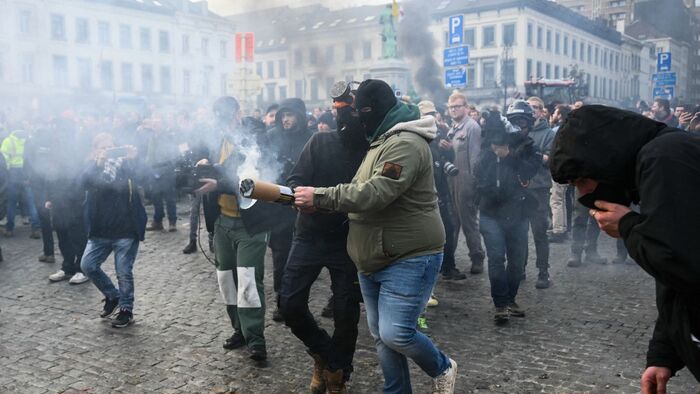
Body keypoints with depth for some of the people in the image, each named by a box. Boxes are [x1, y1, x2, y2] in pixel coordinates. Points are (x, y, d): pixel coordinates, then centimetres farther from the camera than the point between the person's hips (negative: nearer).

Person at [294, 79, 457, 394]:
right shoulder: (381, 142, 16)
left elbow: (374, 194, -29)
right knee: (381, 336, 12)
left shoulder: (406, 144, -18)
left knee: (395, 334, -11)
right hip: (374, 260, 10)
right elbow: (363, 190, 18)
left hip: (410, 259, -10)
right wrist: (317, 198, 2)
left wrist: (319, 197, -24)